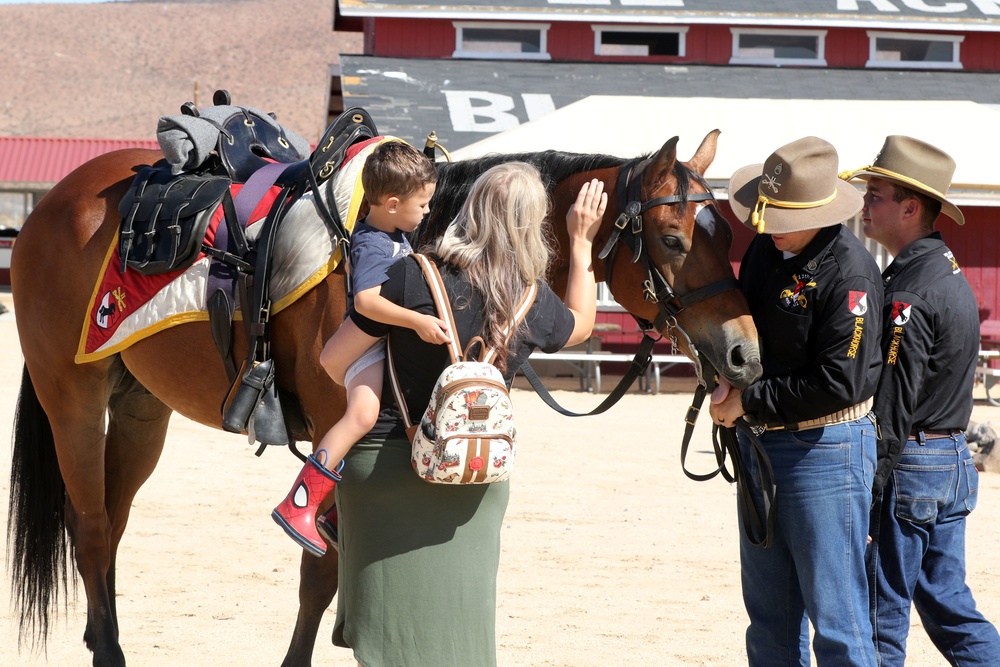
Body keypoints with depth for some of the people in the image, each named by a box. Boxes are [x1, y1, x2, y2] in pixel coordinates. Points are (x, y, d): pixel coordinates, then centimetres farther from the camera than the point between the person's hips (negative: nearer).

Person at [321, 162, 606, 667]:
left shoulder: (411, 278, -13)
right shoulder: (536, 304, -3)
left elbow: (336, 360, -5)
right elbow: (581, 324, 22)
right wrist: (581, 242, 29)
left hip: (386, 461, -2)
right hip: (478, 476, 2)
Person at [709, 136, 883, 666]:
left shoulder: (849, 273, -19)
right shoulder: (765, 248, 5)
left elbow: (837, 384, -22)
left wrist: (748, 403, -15)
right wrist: (729, 379, -2)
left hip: (825, 449, -8)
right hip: (759, 444, 8)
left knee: (835, 620, -4)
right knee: (769, 619, 16)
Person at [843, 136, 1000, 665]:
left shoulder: (908, 295, -19)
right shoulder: (950, 274, 12)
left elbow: (890, 407, -19)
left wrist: (867, 492, -16)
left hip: (909, 465, -10)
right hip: (953, 461, 10)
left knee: (881, 617, -1)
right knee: (947, 603, 14)